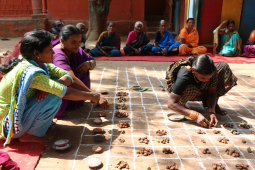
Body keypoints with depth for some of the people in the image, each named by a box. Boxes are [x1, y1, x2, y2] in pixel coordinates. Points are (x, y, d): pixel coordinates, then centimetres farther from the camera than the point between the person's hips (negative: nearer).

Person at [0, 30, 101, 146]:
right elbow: (66, 93, -29)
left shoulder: (40, 64, -2)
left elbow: (68, 76, -4)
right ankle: (29, 135, -8)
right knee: (54, 97, -26)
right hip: (10, 127, -8)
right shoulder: (32, 72, -29)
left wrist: (47, 87, -24)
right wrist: (91, 96, -15)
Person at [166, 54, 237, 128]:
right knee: (190, 90, -42)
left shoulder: (212, 71, -28)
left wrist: (211, 111, -35)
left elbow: (212, 93, -17)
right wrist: (196, 115, -49)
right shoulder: (184, 76, -41)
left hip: (200, 87, 5)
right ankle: (181, 104, -7)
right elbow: (171, 104, -42)